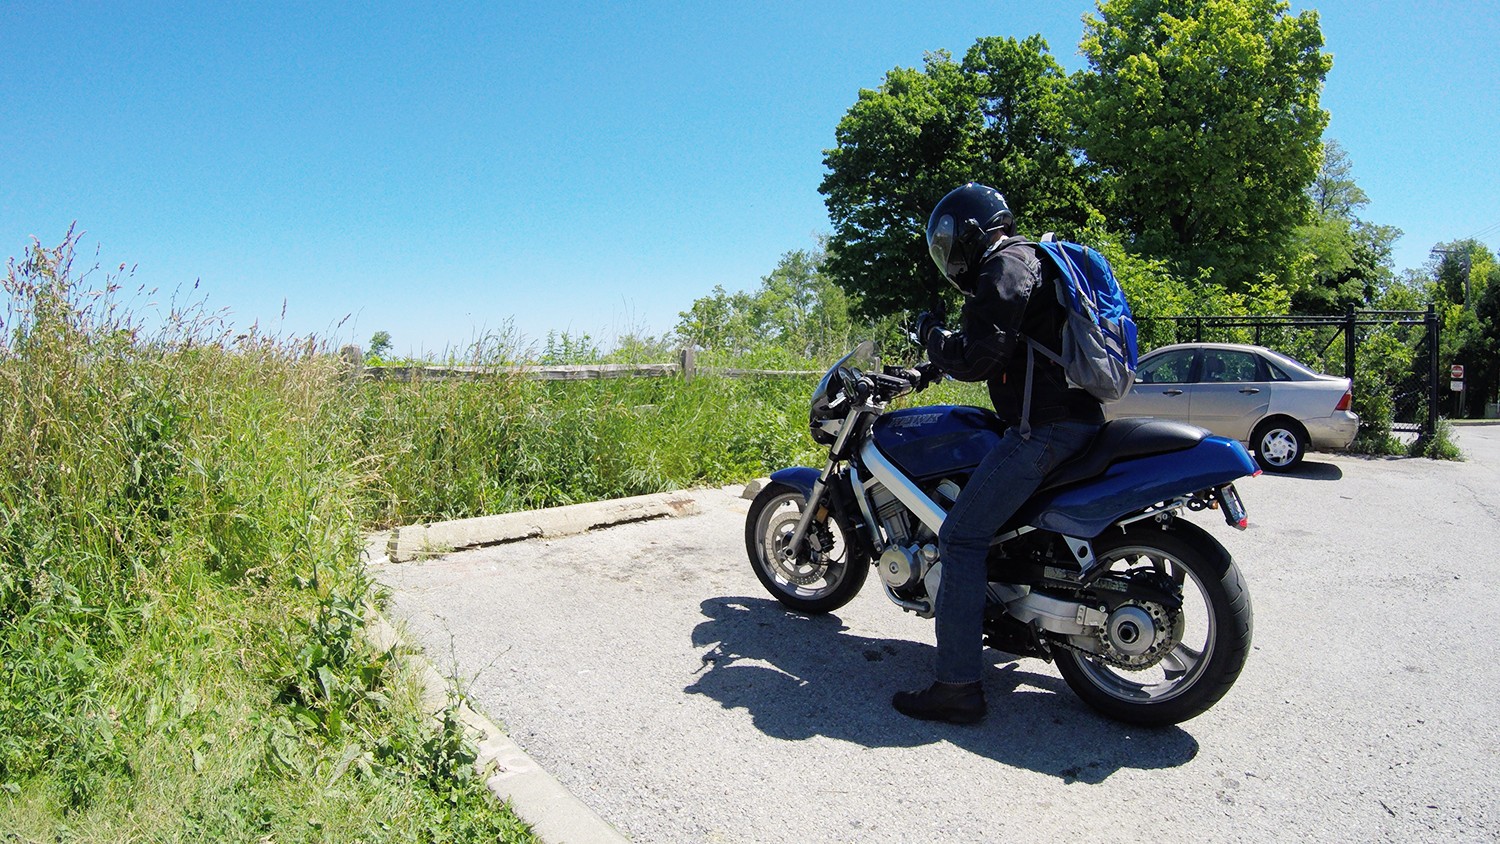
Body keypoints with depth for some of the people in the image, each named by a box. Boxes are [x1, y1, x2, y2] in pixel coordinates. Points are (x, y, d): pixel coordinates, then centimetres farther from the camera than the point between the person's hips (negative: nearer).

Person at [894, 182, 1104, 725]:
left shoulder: (1003, 268, -9)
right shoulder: (1032, 260, 23)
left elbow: (975, 358, -19)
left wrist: (932, 335, -1)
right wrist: (945, 346, 25)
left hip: (1043, 425, -11)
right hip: (1078, 415, 11)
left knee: (961, 537, -12)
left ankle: (958, 685, -14)